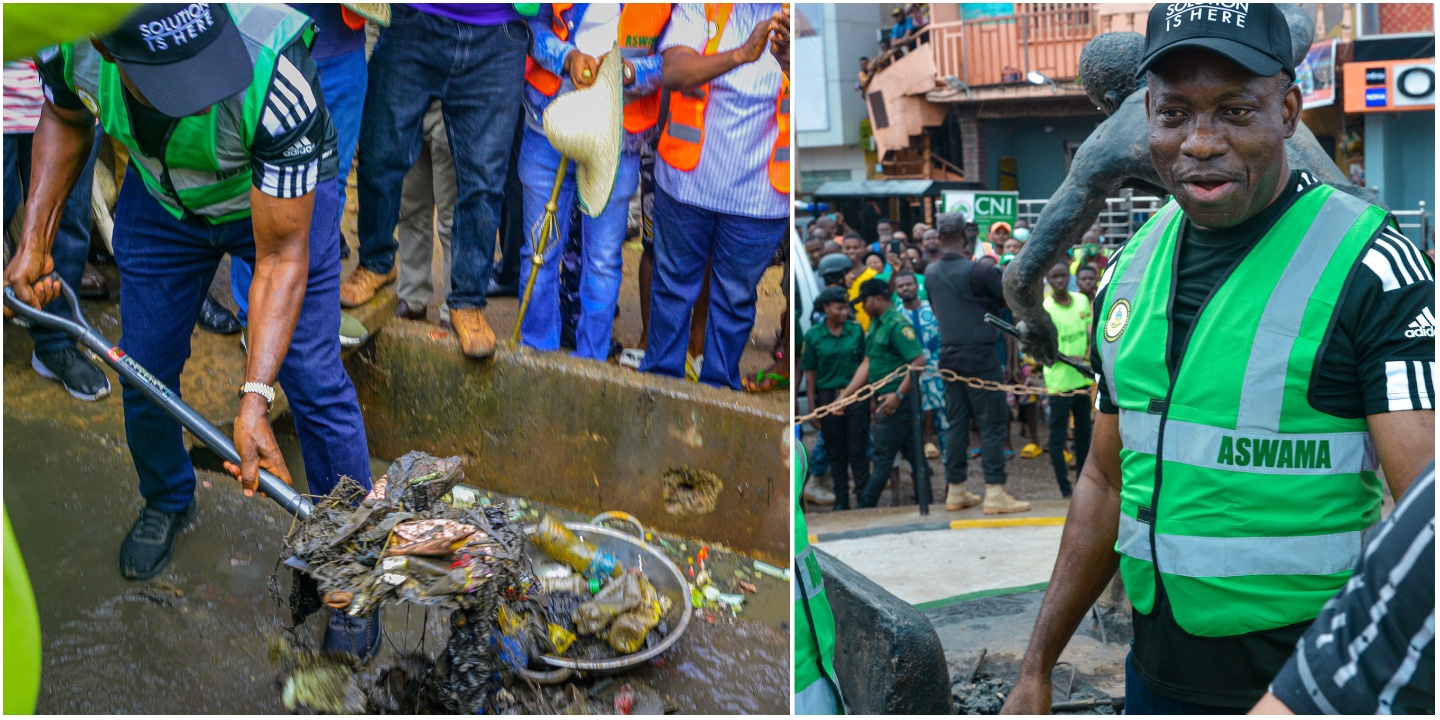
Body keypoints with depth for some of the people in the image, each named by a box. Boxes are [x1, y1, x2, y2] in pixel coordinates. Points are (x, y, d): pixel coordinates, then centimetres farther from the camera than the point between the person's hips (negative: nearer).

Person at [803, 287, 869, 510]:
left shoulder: (856, 330, 1)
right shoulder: (813, 335, -1)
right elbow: (810, 374, 1)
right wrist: (813, 409, -1)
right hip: (828, 397, 0)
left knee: (858, 452, 0)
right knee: (836, 454, 8)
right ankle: (841, 500, 17)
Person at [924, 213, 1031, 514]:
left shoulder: (931, 273, 3)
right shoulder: (979, 270, -15)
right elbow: (1011, 300, -4)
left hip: (949, 354, 6)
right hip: (979, 354, -6)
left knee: (956, 422, 11)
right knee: (993, 422, -2)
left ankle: (955, 491, 15)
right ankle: (995, 492, -5)